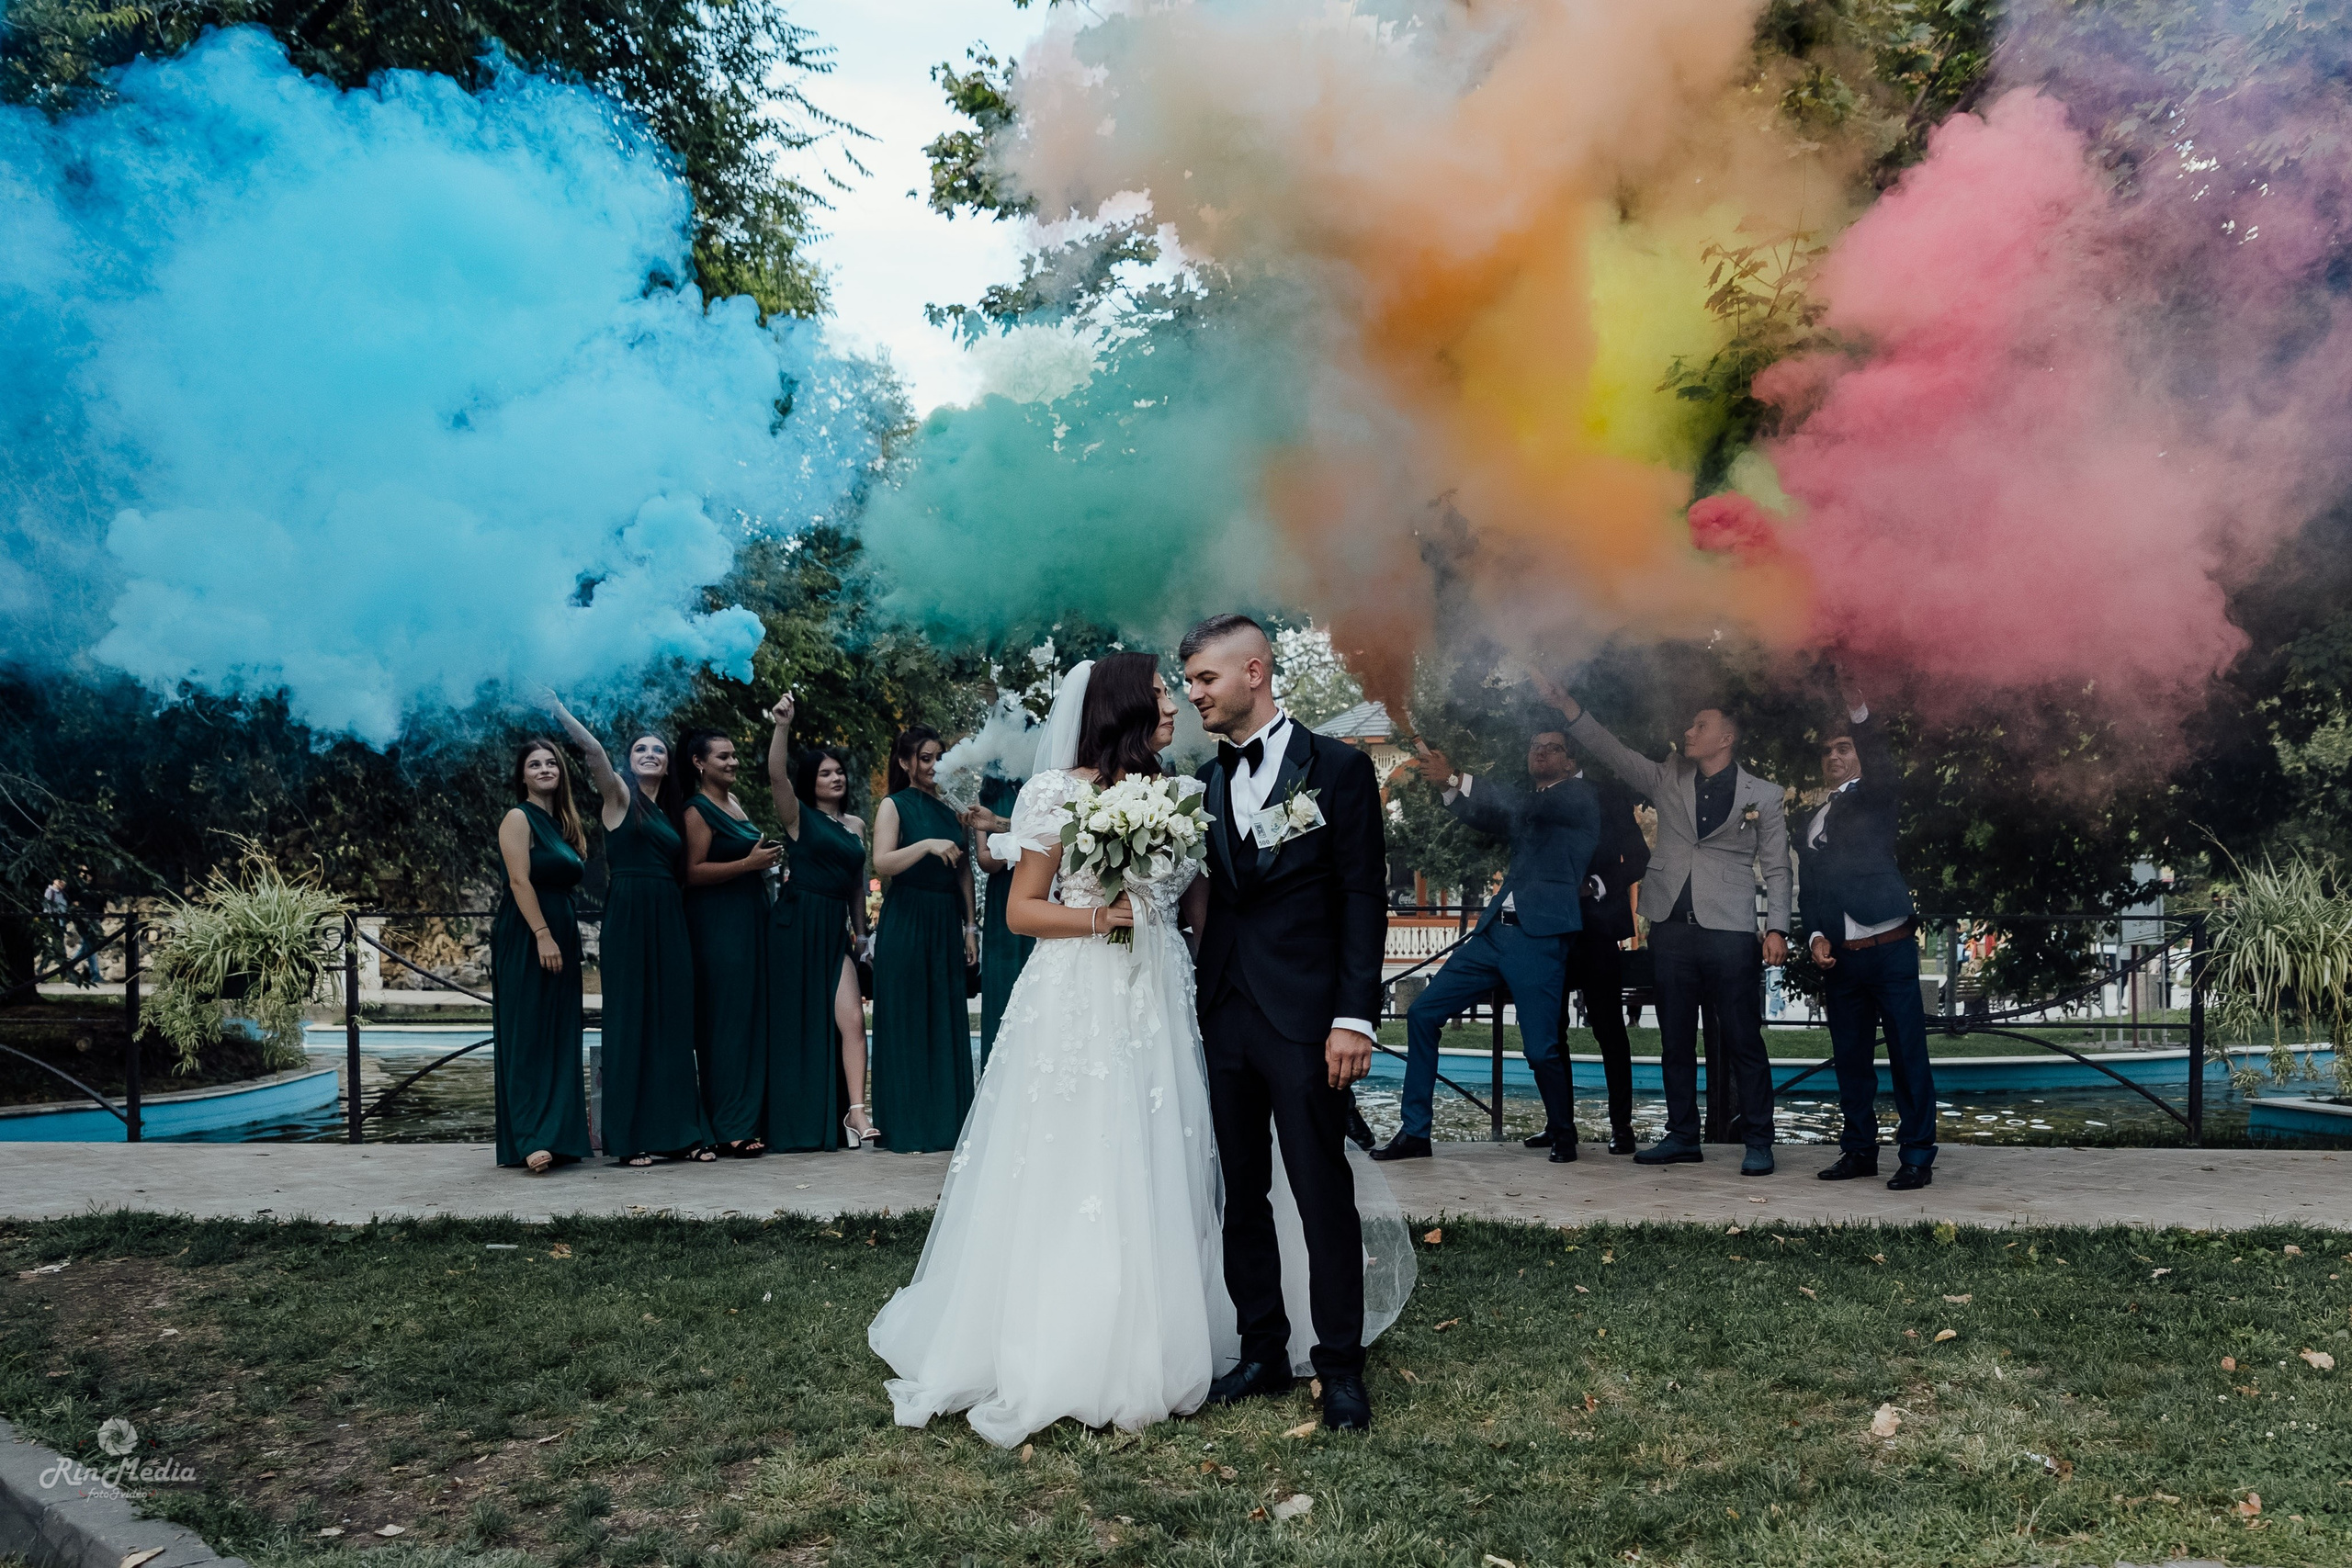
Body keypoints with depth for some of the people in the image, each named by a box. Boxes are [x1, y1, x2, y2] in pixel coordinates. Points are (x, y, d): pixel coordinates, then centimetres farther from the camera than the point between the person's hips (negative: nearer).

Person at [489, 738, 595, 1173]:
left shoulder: (564, 823, 18)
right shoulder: (519, 819, -5)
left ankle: (558, 1132, 10)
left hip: (561, 935, 8)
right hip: (525, 937, -8)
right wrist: (543, 935, -21)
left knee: (560, 1036, 7)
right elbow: (520, 880, -14)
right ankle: (531, 1140, -14)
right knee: (528, 1035, -10)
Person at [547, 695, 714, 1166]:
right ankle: (630, 1137, 2)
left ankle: (678, 1131, 9)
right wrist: (557, 709, -20)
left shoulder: (668, 811, 19)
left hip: (668, 921, 6)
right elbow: (593, 750, -13)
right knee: (629, 1021, -3)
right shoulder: (620, 795, 3)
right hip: (628, 916, -6)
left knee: (672, 1022, 5)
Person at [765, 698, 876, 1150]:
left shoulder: (855, 825, 17)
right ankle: (797, 1122, 9)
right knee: (798, 1023, 0)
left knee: (851, 1019, -10)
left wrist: (860, 930, 19)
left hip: (834, 930, 4)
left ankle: (855, 1112, -15)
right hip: (796, 925, -4)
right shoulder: (799, 817, 2)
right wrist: (782, 725, -27)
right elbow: (776, 775, -16)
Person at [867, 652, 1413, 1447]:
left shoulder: (1181, 796, 11)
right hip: (1076, 1005, -4)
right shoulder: (1060, 792, -2)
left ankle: (1150, 1352, 17)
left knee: (1153, 1181, 6)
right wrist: (1098, 917, -14)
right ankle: (1055, 1358, 9)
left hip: (1159, 1008, 5)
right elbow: (1020, 911, -2)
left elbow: (1199, 910, 13)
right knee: (1068, 1182, -3)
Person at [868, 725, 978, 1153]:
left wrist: (969, 927, 10)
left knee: (949, 1024, 5)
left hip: (947, 925, 5)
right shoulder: (895, 806, -1)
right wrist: (927, 845, -28)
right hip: (905, 924, -5)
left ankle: (948, 1122, 12)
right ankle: (908, 1128, 3)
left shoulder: (952, 808, 13)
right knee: (907, 1023, -2)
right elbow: (883, 862, -15)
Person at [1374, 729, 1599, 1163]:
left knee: (1541, 1049, -9)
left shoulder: (1579, 797, 1)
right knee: (1422, 1013, 0)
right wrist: (1449, 783, -11)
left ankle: (1562, 1132, 19)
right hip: (1494, 931, 7)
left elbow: (1529, 806, -16)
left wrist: (1456, 779, -24)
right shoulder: (1523, 808, 22)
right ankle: (1414, 1133, 7)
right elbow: (1485, 820, 7)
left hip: (1540, 938, -7)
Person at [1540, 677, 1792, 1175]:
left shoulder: (1763, 795, 5)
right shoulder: (1668, 778, 12)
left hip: (1729, 931, -3)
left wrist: (1777, 929, -5)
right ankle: (1682, 1136, 19)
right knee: (1675, 1041, 9)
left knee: (1743, 1042, -2)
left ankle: (1758, 1142, 7)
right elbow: (1611, 751, 6)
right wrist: (1565, 705, -5)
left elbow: (1776, 867, 5)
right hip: (1671, 928, 4)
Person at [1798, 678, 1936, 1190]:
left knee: (1908, 1056, -4)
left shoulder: (1874, 800, 7)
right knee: (1850, 1058, 8)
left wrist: (1860, 716, -30)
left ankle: (1917, 1156, 1)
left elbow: (1887, 774, -17)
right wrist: (1815, 937, 1)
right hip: (1841, 958, 5)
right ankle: (1859, 1151, 17)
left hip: (1890, 948, -5)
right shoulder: (1810, 825, 20)